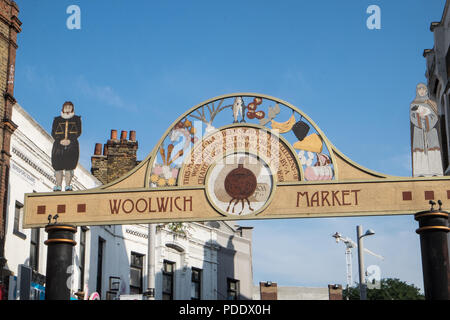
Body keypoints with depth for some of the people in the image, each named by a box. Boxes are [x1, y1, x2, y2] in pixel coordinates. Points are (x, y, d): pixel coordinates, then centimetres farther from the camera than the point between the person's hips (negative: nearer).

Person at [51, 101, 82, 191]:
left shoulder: (76, 119, 13)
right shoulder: (57, 120, 14)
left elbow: (78, 132, 5)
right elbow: (53, 133, 8)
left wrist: (70, 140, -11)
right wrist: (60, 140, -11)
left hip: (72, 145, -1)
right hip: (58, 145, 1)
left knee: (69, 167, -7)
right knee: (58, 167, -4)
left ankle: (68, 186, -4)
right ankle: (58, 186, -1)